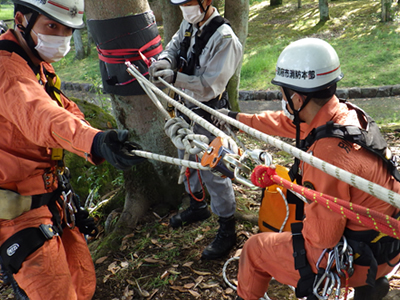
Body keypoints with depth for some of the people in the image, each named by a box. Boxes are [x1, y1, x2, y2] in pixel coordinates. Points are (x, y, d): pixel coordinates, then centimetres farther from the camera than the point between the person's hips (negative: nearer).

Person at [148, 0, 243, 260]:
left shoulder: (223, 37, -22)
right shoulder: (188, 26, 2)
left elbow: (211, 84, -25)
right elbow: (173, 46, 7)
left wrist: (175, 78, -34)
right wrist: (165, 61, -17)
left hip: (208, 112, -9)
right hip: (186, 107, 9)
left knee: (213, 171, -2)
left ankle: (227, 231, 15)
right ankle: (198, 207, 48)